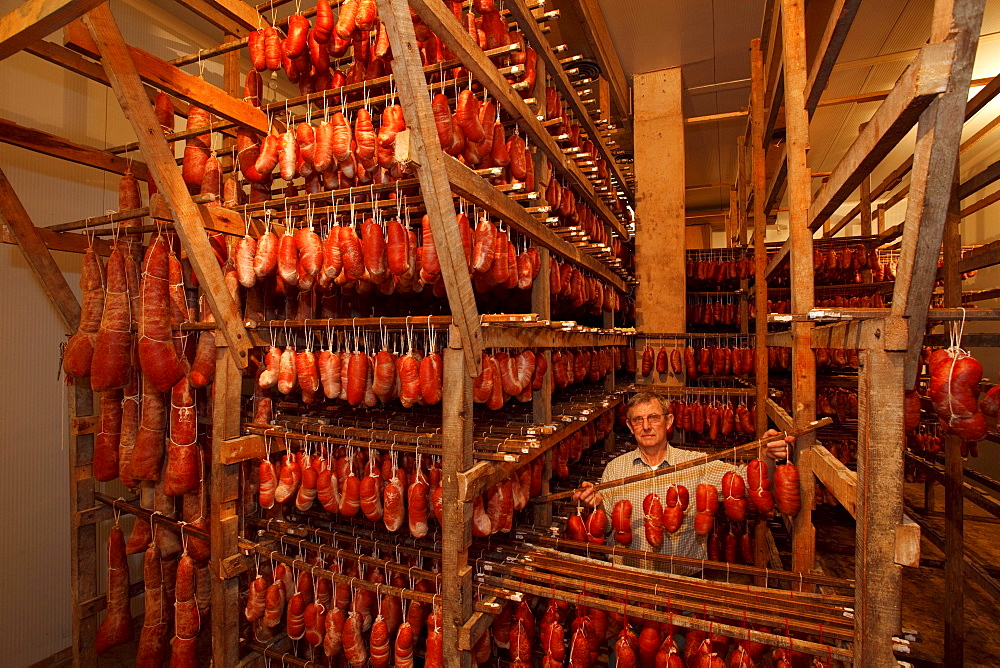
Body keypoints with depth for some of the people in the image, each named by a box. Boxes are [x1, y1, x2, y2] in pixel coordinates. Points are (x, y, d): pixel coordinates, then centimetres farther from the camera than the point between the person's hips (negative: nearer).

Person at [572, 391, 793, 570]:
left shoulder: (697, 464, 0)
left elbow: (743, 478, -11)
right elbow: (606, 524, 6)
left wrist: (767, 457, -30)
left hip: (685, 577, 0)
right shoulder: (615, 468, 4)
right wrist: (596, 503, -15)